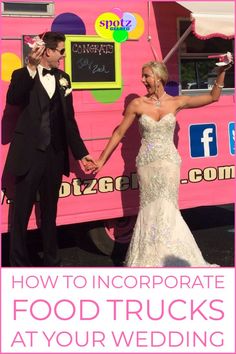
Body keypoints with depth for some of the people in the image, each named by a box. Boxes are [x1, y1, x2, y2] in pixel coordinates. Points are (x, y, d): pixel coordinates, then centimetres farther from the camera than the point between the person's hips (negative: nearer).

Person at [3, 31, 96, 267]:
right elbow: (12, 100, -24)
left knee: (49, 211, 17)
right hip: (29, 154, -4)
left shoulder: (63, 78, 10)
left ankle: (51, 261, 30)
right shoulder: (23, 75, -3)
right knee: (21, 212, 3)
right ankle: (18, 264, 16)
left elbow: (68, 118, 12)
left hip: (54, 155, 5)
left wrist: (80, 152, 12)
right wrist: (31, 67, -28)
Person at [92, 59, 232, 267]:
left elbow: (213, 97, 7)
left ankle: (169, 258, 13)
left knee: (166, 209, -4)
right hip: (146, 163, 0)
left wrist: (222, 72, -4)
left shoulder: (176, 102, 1)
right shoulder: (137, 104, 0)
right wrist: (102, 160, 7)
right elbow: (119, 133, 6)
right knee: (150, 210, 3)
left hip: (169, 162, 0)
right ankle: (149, 258, 18)